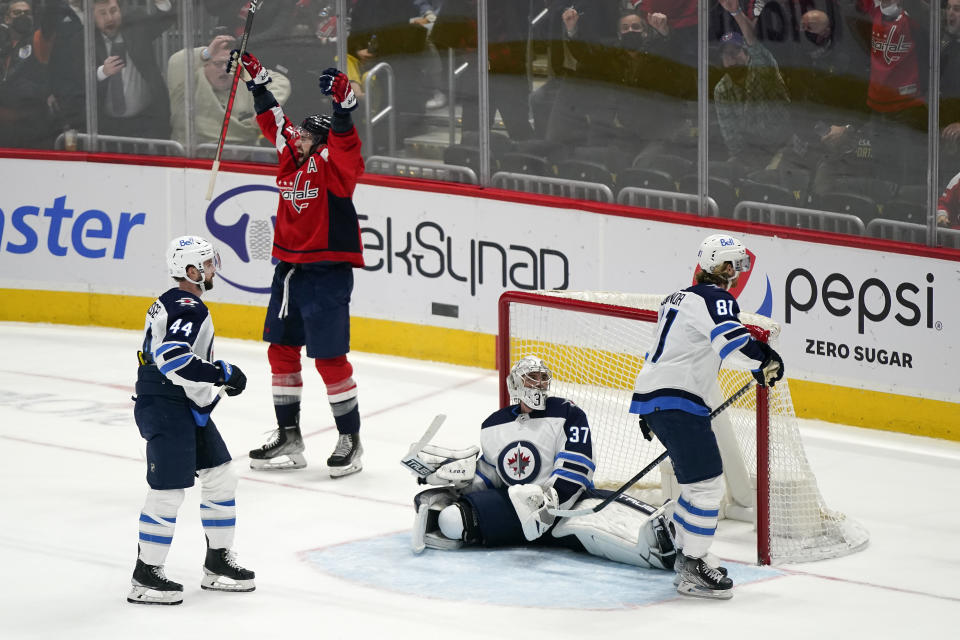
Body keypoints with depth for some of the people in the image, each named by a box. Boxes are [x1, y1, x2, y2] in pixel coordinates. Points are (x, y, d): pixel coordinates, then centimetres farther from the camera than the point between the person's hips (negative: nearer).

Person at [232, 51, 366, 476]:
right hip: (289, 267, 8)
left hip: (328, 272, -8)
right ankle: (289, 437, 22)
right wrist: (256, 77, 22)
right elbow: (272, 119, 21)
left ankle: (350, 439, 3)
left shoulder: (333, 164, -11)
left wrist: (343, 101, -46)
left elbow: (344, 138, -31)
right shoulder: (291, 156, 9)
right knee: (282, 349, 12)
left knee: (329, 356, -8)